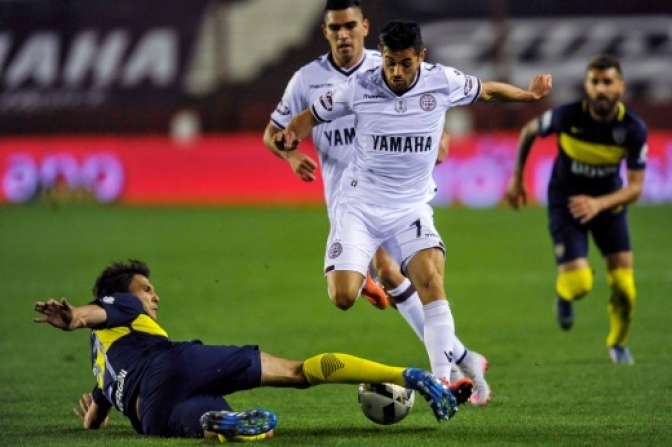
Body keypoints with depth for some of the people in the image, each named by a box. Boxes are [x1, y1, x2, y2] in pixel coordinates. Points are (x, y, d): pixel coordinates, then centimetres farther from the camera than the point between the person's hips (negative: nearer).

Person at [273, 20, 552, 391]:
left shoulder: (443, 82, -6)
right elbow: (312, 116, 2)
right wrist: (291, 134, -17)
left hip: (411, 206, 1)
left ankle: (444, 380, -24)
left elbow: (487, 91, 15)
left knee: (431, 281, -24)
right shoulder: (359, 88, -10)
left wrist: (528, 95, 18)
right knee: (343, 297, -20)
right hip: (359, 204, -1)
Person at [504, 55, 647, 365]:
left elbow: (635, 186, -16)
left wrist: (599, 204, -33)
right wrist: (517, 179, 4)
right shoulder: (567, 116, -24)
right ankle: (564, 294, 23)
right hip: (566, 203, -2)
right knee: (579, 283, -17)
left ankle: (618, 343, 28)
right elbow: (529, 132, -2)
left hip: (609, 202, 2)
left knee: (623, 286, -3)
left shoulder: (633, 129, -21)